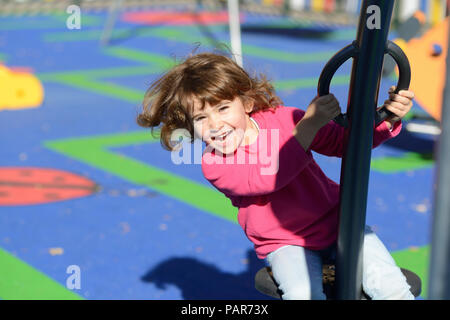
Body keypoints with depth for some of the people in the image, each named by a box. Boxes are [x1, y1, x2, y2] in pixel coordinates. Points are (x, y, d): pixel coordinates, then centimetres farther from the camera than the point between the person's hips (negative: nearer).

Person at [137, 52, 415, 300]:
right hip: (285, 245, -2)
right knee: (303, 294, -31)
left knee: (389, 285, -17)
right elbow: (267, 176, -30)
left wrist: (387, 119, -19)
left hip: (337, 222, 2)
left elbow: (345, 141, -1)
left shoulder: (282, 119, -7)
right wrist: (309, 123, -37)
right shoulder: (213, 165, -14)